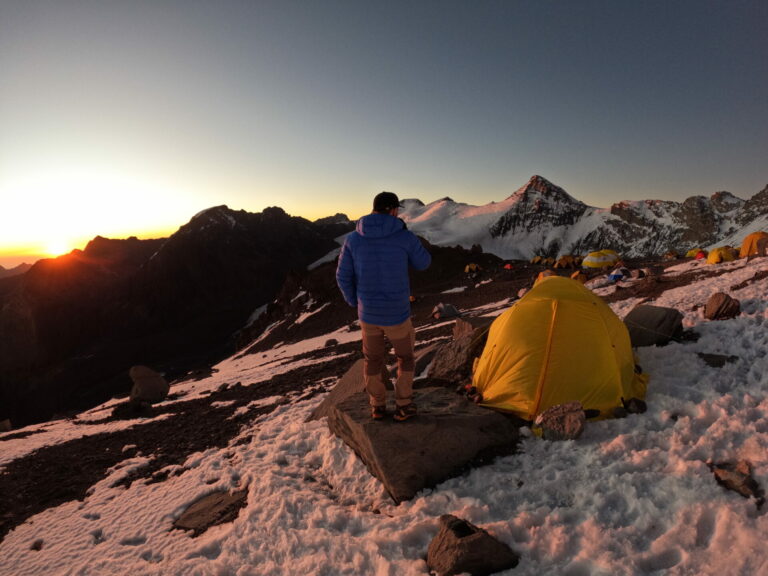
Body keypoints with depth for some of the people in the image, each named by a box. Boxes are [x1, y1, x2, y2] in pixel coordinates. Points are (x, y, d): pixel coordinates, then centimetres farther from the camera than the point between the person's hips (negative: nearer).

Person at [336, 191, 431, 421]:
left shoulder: (353, 239, -6)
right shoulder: (405, 237, -12)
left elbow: (343, 277, 0)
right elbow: (423, 263, 6)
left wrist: (354, 302, 17)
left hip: (368, 314, 3)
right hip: (397, 314, -2)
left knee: (372, 360, 23)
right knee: (405, 357, 21)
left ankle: (377, 407, 33)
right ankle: (403, 407, 25)